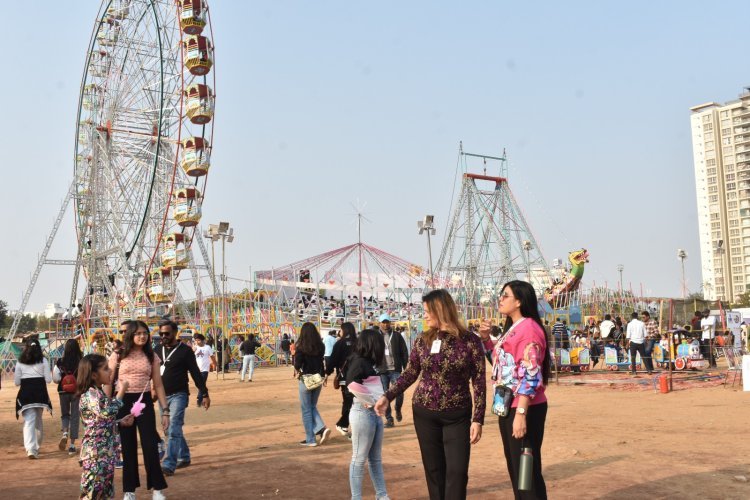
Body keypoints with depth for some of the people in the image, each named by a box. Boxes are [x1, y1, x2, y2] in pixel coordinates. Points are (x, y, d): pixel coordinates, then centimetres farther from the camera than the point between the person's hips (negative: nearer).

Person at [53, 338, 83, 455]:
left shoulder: (60, 362, -7)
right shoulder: (81, 362, -9)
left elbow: (55, 379, -6)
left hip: (63, 391, 1)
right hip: (77, 391, -1)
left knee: (65, 414, 21)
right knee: (74, 416, 8)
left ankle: (65, 433, -8)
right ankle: (72, 445, 7)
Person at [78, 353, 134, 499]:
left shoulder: (99, 393, 14)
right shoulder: (90, 394, -16)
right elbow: (107, 413, -28)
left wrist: (121, 422, 10)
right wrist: (121, 392, -20)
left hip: (106, 452, 10)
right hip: (96, 452, -10)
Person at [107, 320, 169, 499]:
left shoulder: (151, 356, 4)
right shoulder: (118, 356, 0)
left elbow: (158, 385, 5)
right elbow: (108, 383, 3)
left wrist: (165, 410, 0)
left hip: (144, 402, 1)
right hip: (123, 403, -1)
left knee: (150, 446, -2)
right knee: (128, 447, 8)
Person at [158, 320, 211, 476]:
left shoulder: (185, 351, -7)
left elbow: (196, 373, -6)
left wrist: (205, 394, -8)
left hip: (178, 395, -6)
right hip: (163, 396, 6)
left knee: (174, 429, -15)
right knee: (172, 429, 14)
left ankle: (169, 465, -20)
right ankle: (184, 457, 28)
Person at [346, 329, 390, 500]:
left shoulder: (369, 362, 13)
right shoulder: (359, 362, -13)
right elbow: (351, 386, -21)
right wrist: (363, 400, -28)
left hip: (375, 413, 9)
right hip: (363, 413, -9)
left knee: (376, 458, 15)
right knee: (360, 458, 0)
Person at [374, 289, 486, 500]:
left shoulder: (470, 341, -8)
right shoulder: (423, 340, 1)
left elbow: (479, 383, -6)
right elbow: (410, 373, 10)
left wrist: (478, 419, -10)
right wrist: (387, 397, 1)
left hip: (457, 416, -3)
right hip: (424, 413, 3)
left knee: (457, 471, -5)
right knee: (433, 469, 8)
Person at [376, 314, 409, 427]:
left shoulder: (397, 336, 4)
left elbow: (404, 353, 3)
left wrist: (406, 369, -2)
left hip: (395, 370, -1)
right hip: (381, 371, 1)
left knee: (399, 392, -6)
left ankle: (398, 410, 22)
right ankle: (389, 418, 12)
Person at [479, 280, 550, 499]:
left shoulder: (528, 329, -16)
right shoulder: (513, 328, 13)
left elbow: (531, 376, -22)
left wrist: (521, 414, -25)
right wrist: (487, 340, 11)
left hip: (524, 409, -10)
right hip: (508, 407, 10)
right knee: (514, 466, 17)